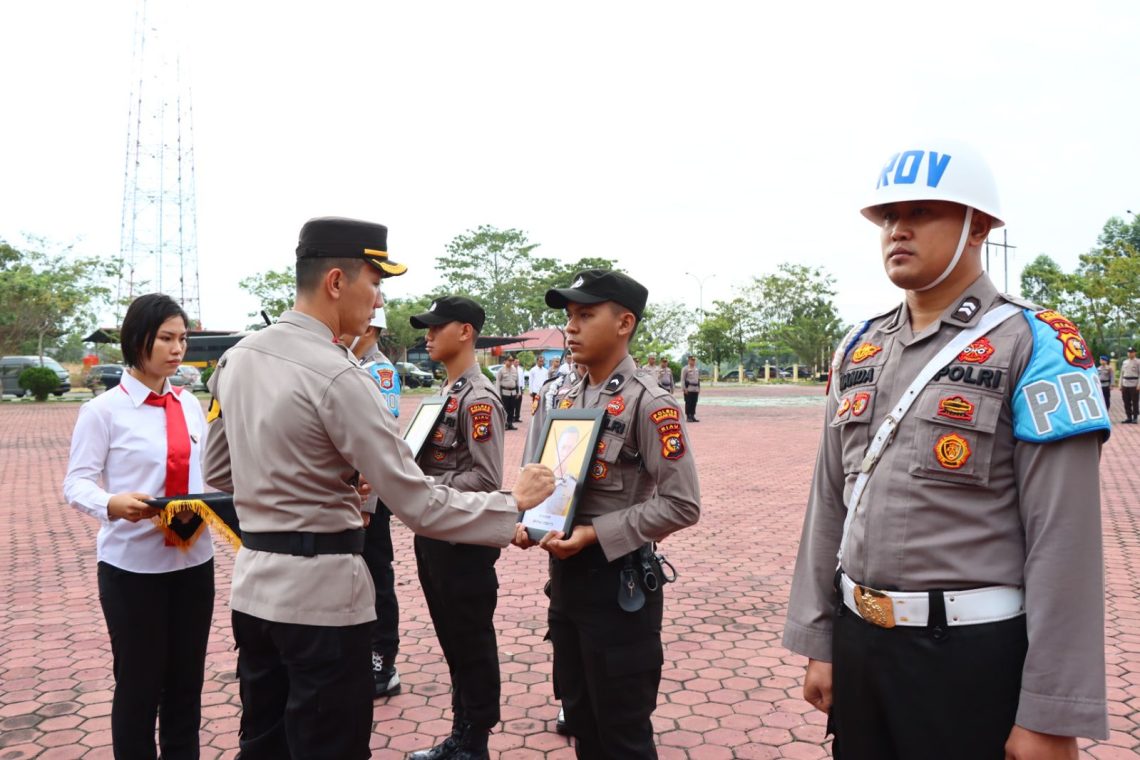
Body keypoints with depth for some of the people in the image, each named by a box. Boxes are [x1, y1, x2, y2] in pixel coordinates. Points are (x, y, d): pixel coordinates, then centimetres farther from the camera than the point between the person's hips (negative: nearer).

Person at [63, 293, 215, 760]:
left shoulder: (191, 405, 7)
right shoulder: (103, 410, -8)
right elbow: (77, 483, -10)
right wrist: (112, 503, -30)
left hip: (193, 560, 5)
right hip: (132, 565, -5)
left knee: (187, 680, 16)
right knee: (139, 684, 8)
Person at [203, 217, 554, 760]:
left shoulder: (236, 358, 3)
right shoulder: (337, 375, -21)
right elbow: (416, 502, -21)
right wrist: (514, 504, -10)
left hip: (254, 581, 8)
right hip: (320, 590, -8)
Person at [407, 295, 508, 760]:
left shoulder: (479, 398, -17)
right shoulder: (443, 393, 11)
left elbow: (486, 479, -23)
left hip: (464, 539, -9)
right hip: (432, 532, 9)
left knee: (473, 643, 6)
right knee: (451, 640, 19)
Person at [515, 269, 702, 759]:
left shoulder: (649, 404, -15)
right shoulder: (561, 399, 7)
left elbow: (681, 504, -19)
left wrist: (595, 533, -22)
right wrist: (526, 522, -4)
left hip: (619, 581, -7)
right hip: (565, 575, 7)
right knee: (578, 714, 22)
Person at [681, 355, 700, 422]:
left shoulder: (697, 369, 16)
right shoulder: (685, 369, -4)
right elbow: (682, 379, -8)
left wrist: (699, 388, 16)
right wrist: (684, 389, -14)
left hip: (696, 389, 6)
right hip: (688, 389, -6)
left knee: (694, 403, 6)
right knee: (688, 403, -3)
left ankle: (692, 416, 11)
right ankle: (688, 417, 1)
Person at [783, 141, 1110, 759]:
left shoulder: (1035, 346, -9)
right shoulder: (859, 350, 7)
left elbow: (1064, 541, -13)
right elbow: (829, 504, 8)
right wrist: (819, 641, 8)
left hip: (973, 655, -5)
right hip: (858, 642, 5)